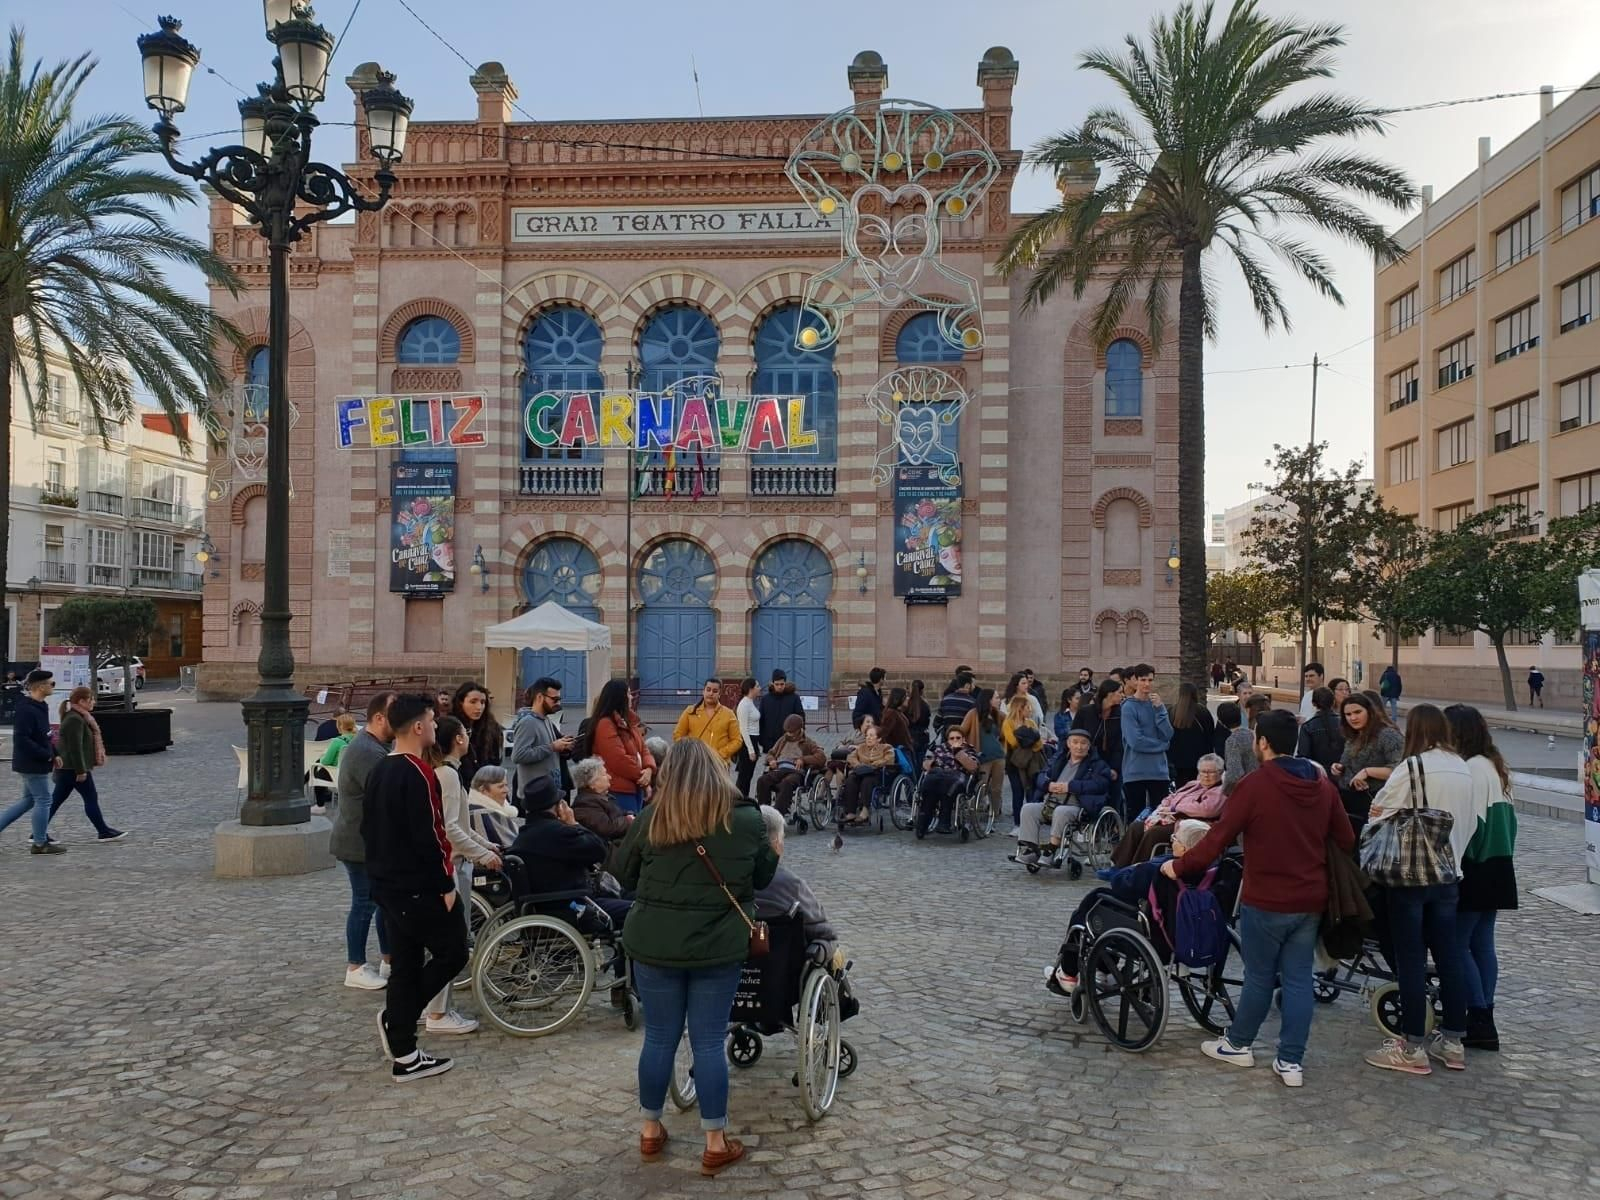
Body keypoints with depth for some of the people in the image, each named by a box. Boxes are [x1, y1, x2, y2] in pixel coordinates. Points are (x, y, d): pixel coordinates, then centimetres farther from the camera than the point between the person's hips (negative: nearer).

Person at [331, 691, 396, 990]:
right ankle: (355, 969, 10)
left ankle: (388, 960, 23)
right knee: (365, 903, -1)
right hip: (362, 843, -10)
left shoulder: (371, 746, 12)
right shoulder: (369, 753, -24)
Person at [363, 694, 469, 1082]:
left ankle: (404, 1056, 16)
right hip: (420, 887, -9)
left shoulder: (378, 771, 10)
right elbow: (429, 836, -22)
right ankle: (395, 1017, 4)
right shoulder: (417, 773, -20)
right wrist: (446, 883, -15)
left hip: (388, 884, 9)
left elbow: (368, 828, 17)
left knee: (404, 964, 12)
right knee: (452, 952, 5)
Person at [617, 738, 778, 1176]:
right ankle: (716, 1143, 17)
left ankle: (651, 1131, 29)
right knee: (709, 1041, 8)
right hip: (718, 945, 0)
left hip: (654, 944, 1)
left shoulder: (651, 820, -8)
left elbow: (625, 875, 5)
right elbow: (764, 876, 7)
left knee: (659, 1037, 14)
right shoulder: (746, 819, -7)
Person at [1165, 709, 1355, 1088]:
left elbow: (1218, 838, -16)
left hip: (1266, 901, -5)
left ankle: (1237, 1044, 26)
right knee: (1298, 979, 9)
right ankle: (1290, 1061, 13)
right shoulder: (1322, 784, 2)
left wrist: (1179, 866, -5)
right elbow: (1346, 841, 9)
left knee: (1260, 976, 9)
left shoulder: (1255, 784, -16)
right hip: (1310, 900, 5)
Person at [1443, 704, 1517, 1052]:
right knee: (1481, 943, 12)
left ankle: (1480, 1022, -1)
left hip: (1475, 870, -10)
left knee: (1456, 944, -4)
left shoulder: (1472, 769, -17)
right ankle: (1484, 1020, 17)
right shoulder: (1493, 766, 13)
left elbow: (1471, 824, -21)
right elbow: (1509, 817, 16)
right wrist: (1502, 855, 20)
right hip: (1495, 868, 10)